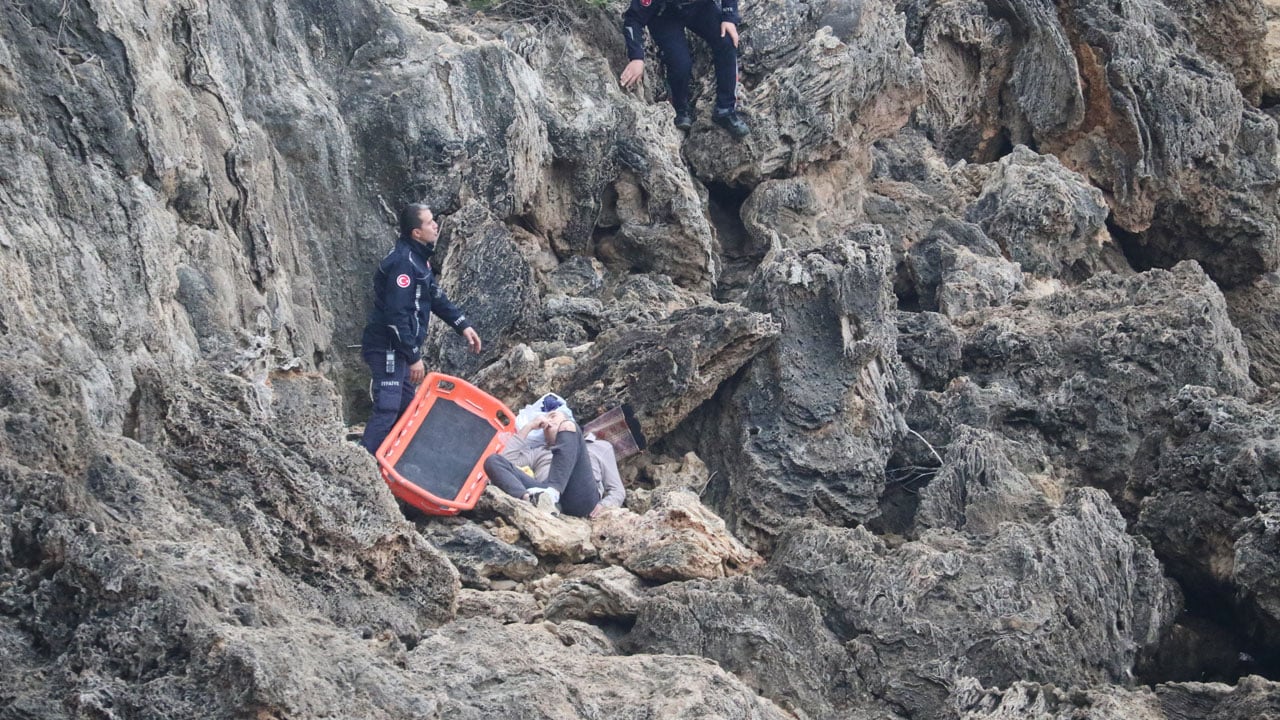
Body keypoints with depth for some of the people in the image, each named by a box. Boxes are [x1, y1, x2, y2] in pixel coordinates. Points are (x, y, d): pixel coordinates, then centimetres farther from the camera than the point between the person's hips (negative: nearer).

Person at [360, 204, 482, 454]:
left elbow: (435, 296, 22)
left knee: (407, 409, 16)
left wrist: (462, 325, 14)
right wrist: (414, 357, -21)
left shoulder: (418, 257, 11)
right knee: (387, 410, -16)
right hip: (387, 349, -11)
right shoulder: (402, 262, -22)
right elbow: (396, 316, -25)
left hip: (401, 348, 11)